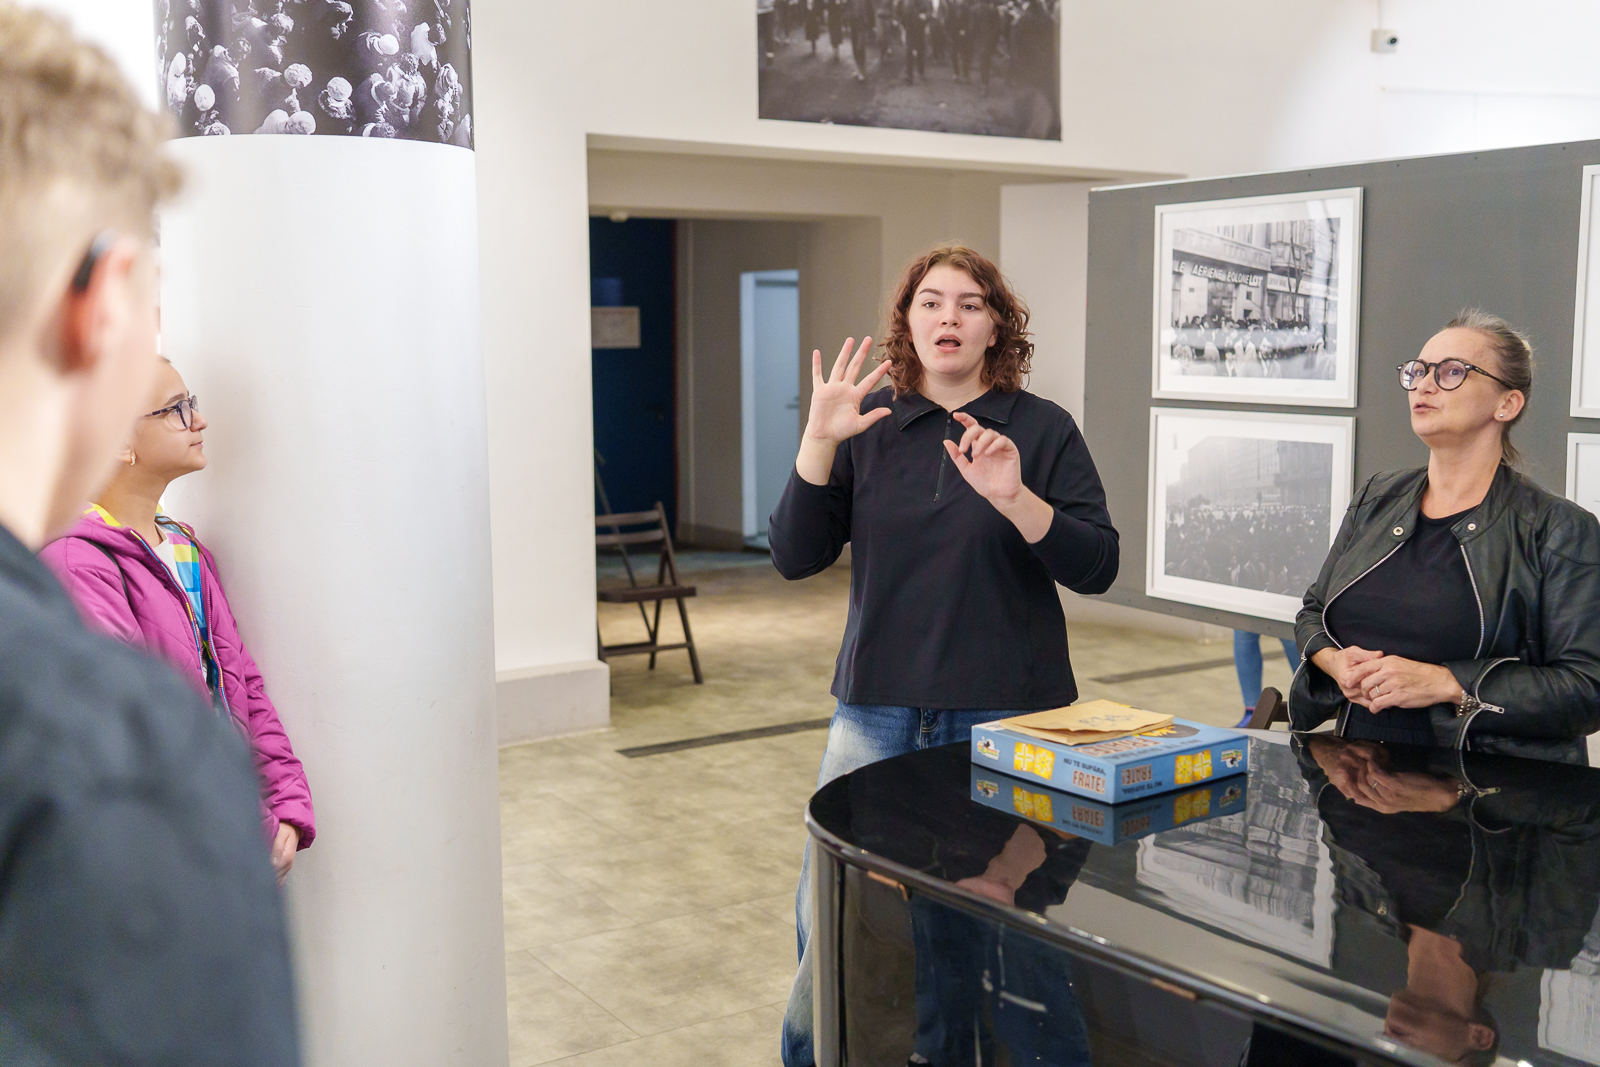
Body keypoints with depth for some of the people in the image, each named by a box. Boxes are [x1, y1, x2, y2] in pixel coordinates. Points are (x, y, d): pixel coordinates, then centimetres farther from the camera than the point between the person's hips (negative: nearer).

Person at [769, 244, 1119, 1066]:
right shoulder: (870, 425, 6)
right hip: (878, 711, 2)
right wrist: (818, 443, -13)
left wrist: (1014, 498, -22)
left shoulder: (1042, 428, 1)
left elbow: (1096, 566, -7)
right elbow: (795, 557, 0)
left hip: (1003, 720, -1)